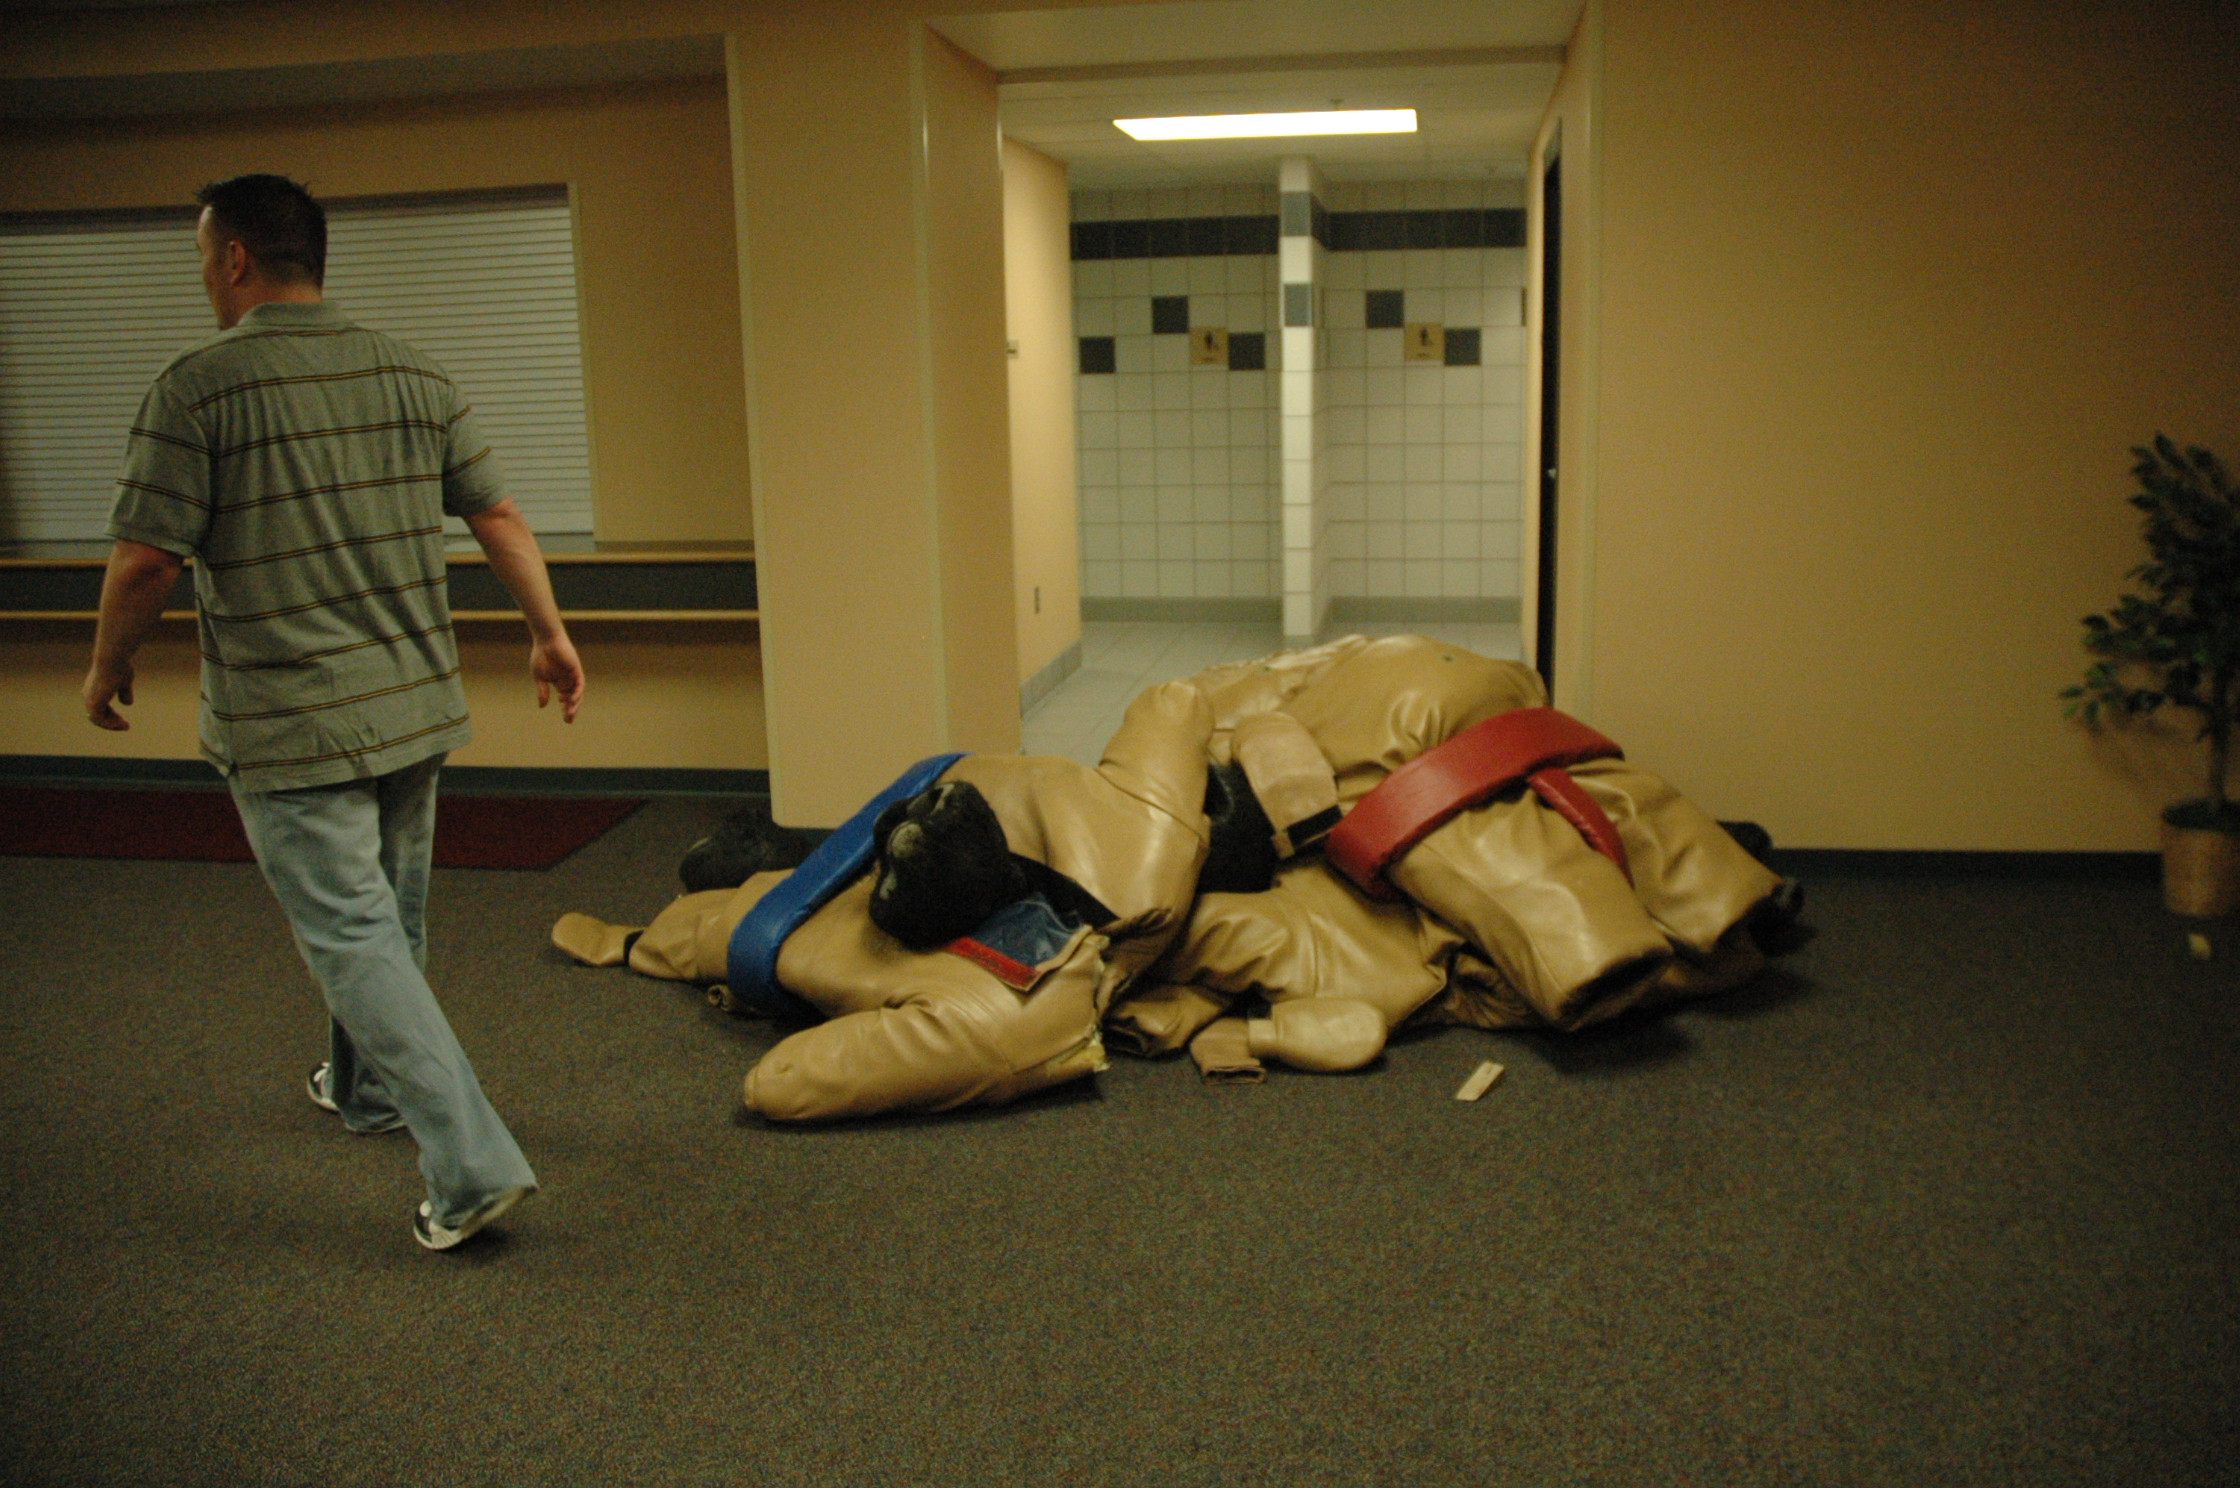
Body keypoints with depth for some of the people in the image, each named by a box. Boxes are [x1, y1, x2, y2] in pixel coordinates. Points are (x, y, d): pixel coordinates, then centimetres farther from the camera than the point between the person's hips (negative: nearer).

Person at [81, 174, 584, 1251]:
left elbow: (145, 558, -13)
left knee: (354, 937, -2)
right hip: (417, 707, 7)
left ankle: (472, 1165, -7)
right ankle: (367, 1089, 43)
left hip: (290, 728, -6)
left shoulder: (198, 387, -12)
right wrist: (551, 636, 12)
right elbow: (499, 517, 4)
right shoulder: (415, 376, 4)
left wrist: (108, 669, 4)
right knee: (388, 919, 22)